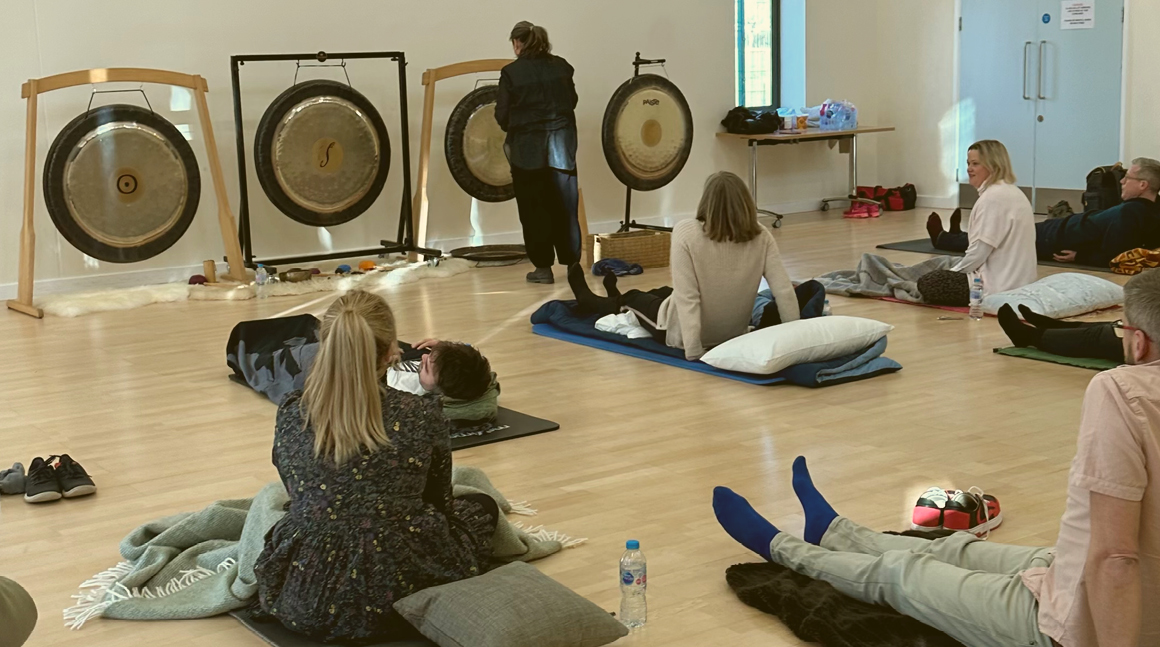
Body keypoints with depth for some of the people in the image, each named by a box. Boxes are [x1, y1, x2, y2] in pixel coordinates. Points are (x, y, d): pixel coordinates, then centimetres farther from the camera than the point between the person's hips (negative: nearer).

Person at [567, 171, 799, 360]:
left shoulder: (686, 233, -24)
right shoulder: (761, 237, -14)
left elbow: (686, 297, -27)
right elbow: (784, 291, -17)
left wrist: (693, 351, -23)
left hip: (681, 335, -4)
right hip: (735, 333, 5)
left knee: (633, 298, 28)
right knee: (663, 292, 34)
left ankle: (589, 302, 62)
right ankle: (618, 300, 66)